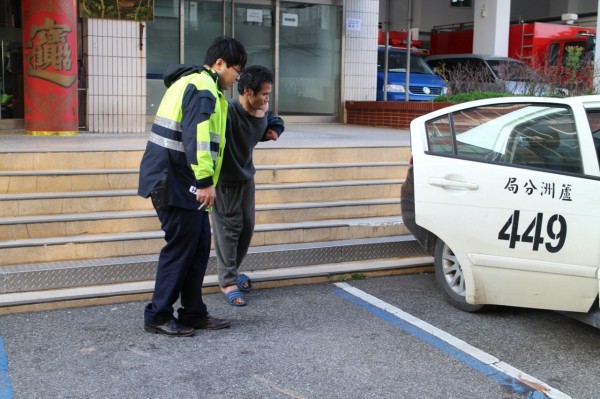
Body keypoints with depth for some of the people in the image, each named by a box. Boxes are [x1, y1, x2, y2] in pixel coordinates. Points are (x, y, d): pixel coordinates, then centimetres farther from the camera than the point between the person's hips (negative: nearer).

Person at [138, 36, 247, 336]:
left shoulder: (192, 82, 21)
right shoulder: (203, 87, -14)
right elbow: (196, 136, -26)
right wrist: (205, 181, -27)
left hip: (181, 181, 10)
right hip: (174, 182, -10)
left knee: (199, 245, 12)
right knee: (180, 247, -2)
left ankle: (193, 313, 20)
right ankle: (158, 317, 9)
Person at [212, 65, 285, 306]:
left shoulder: (262, 114, -6)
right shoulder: (227, 112, -31)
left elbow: (277, 123, 16)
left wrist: (273, 132, -6)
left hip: (246, 176, 7)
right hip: (224, 180, -7)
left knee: (247, 226, 13)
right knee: (229, 228, -1)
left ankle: (231, 271, 32)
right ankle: (228, 282, 11)